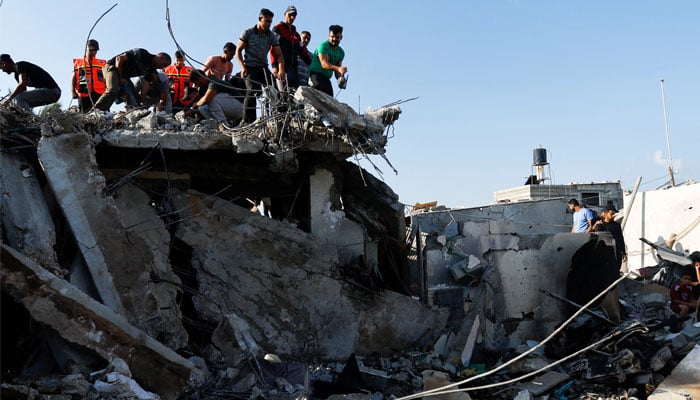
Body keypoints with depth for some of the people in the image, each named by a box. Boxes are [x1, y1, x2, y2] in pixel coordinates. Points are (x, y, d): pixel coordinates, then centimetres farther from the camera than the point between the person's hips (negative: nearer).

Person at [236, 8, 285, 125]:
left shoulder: (271, 36, 6)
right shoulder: (248, 33, -1)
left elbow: (279, 54, 1)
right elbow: (238, 50, 2)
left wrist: (281, 70, -16)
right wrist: (243, 67, -11)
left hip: (263, 68, 4)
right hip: (250, 68, -4)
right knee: (252, 91, -21)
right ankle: (247, 121, -19)